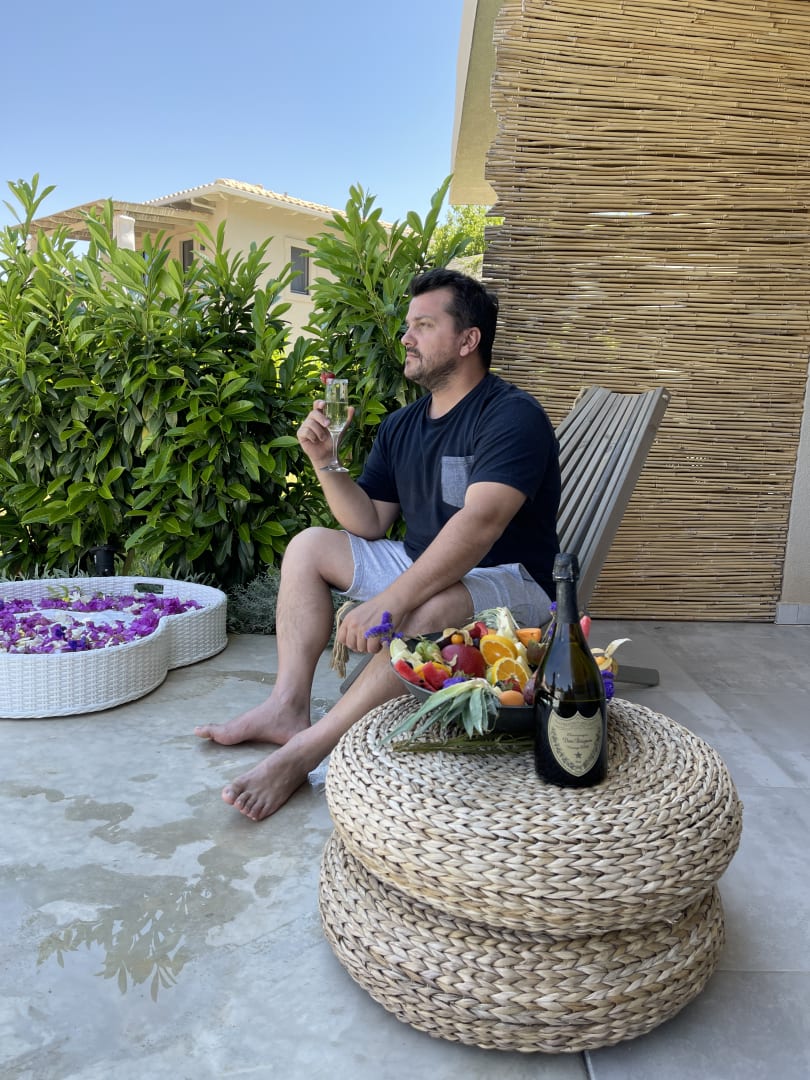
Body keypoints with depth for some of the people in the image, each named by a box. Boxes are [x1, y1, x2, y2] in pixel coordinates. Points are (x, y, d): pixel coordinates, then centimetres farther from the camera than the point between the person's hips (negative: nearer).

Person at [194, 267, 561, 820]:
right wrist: (326, 463, -10)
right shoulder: (401, 426, 7)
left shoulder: (513, 416, -17)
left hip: (508, 584, -8)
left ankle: (301, 751, -31)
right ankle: (288, 706, -8)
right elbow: (369, 526, 5)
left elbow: (480, 521, -32)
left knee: (431, 608, -40)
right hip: (421, 568, 8)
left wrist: (392, 600, -39)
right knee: (309, 546, 3)